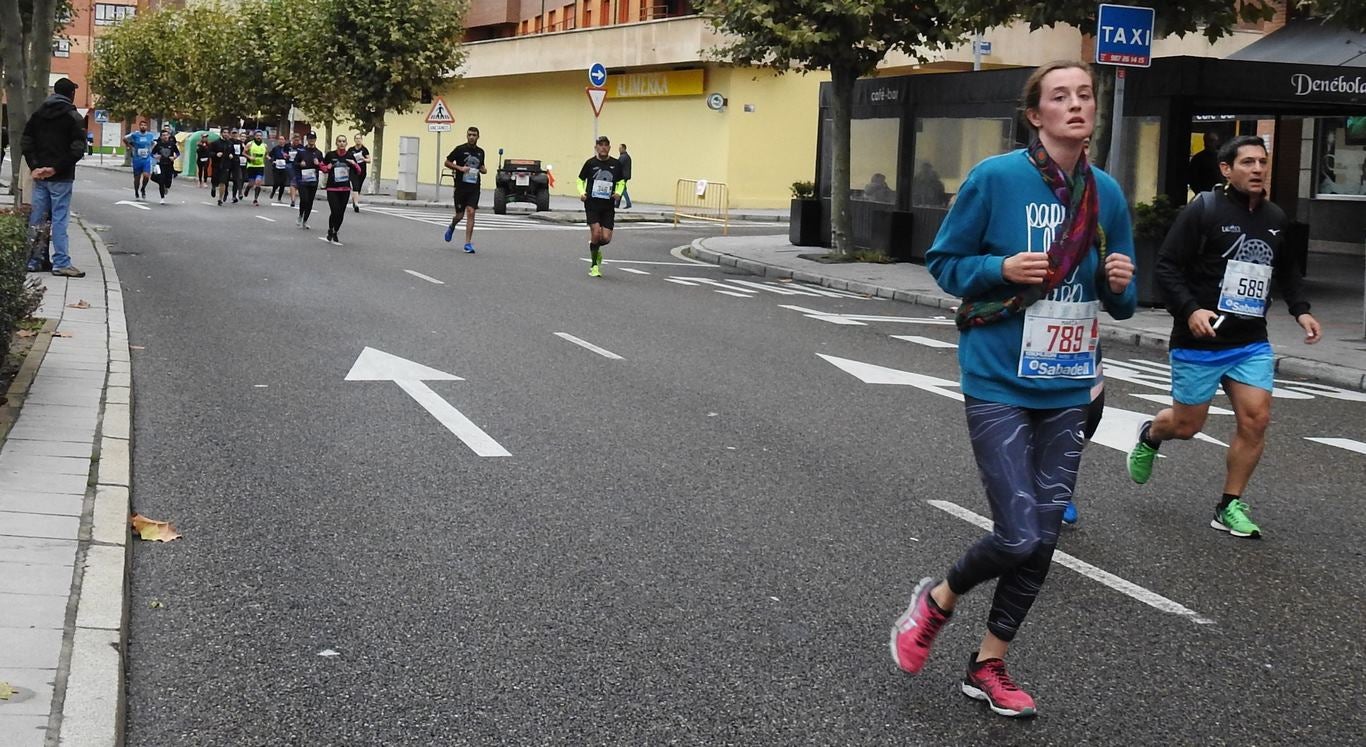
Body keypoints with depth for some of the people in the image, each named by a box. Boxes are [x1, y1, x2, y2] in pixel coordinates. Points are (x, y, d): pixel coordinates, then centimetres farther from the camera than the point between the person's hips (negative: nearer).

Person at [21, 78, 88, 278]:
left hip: (40, 176, 5)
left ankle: (31, 260, 13)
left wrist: (35, 166, -1)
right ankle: (61, 263, -4)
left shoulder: (38, 114, 11)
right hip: (61, 178, -5)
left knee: (36, 218, 10)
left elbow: (25, 143, 7)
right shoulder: (73, 117, -6)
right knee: (60, 218, -4)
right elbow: (78, 149, -16)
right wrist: (56, 168, -14)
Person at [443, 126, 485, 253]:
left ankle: (468, 244, -8)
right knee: (460, 215, 5)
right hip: (461, 187, -2)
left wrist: (483, 170, 1)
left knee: (471, 213, -10)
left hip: (474, 188, 2)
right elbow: (447, 162, 1)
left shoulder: (480, 152, 9)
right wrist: (460, 168, -14)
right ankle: (451, 227, 42)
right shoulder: (460, 149, -3)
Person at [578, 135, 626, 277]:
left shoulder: (616, 164, 3)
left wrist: (618, 193, -4)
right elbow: (580, 180, 11)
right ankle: (594, 266, 2)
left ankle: (595, 248, 31)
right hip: (592, 203, -2)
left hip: (608, 206, 2)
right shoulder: (590, 163, -1)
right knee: (596, 232, -15)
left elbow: (621, 182, 16)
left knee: (606, 238, -6)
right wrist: (581, 192, -8)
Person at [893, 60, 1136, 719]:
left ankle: (988, 667, 25)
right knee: (1019, 535, -11)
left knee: (1043, 537, 7)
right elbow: (943, 261, -2)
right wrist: (1001, 270, -19)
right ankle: (937, 600, 20)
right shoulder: (996, 178, -10)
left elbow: (1120, 303, 12)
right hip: (999, 385, -5)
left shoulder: (1107, 193, 3)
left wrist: (1121, 284, -10)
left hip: (1066, 391, 5)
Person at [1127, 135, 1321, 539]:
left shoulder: (1275, 218, 8)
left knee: (1256, 419, -6)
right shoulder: (1203, 210, -11)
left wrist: (1300, 309, 9)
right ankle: (1149, 437, 43)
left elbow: (1286, 270, 24)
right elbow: (1167, 266, -13)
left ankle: (1229, 507, 8)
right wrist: (1189, 309, -26)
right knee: (1186, 425, 6)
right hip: (1200, 342, -5)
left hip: (1252, 343, 5)